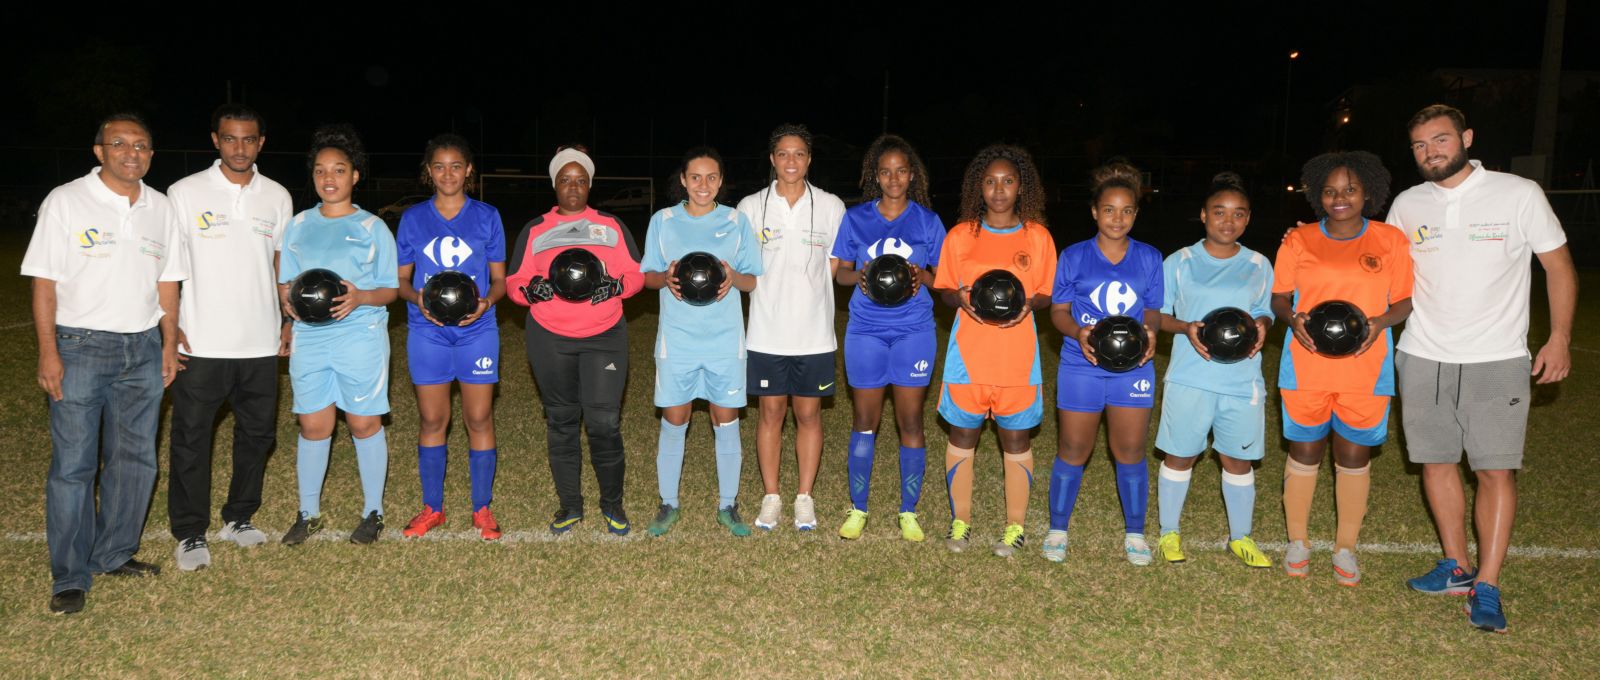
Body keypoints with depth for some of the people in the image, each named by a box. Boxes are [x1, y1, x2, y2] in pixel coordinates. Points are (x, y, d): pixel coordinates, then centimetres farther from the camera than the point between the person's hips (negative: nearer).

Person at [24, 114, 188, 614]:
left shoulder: (161, 209, 9)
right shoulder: (65, 202, -3)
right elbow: (44, 283, -6)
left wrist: (169, 345, 9)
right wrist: (49, 353, -11)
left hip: (142, 349, 4)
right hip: (80, 348, -4)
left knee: (135, 457, 9)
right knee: (73, 464, -1)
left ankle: (114, 554, 24)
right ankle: (69, 577, 8)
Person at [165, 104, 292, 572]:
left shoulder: (278, 197, 7)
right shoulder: (186, 193, -2)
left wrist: (290, 321, 8)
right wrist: (170, 327, -8)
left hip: (261, 343, 3)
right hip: (200, 344, -3)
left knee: (258, 433, 11)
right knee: (191, 438, 2)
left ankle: (239, 518, 27)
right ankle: (190, 533, 14)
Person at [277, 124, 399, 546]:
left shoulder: (372, 227, 2)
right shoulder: (299, 225, 11)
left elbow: (391, 289, 1)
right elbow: (284, 281, 13)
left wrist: (359, 297, -19)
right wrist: (288, 298, -10)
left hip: (360, 335, -3)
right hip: (310, 337, 3)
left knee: (364, 423, 4)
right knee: (313, 425, 6)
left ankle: (373, 512, 17)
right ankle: (309, 513, 21)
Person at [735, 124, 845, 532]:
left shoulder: (831, 207, 3)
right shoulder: (751, 207, 3)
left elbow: (838, 266, 7)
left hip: (814, 332, 0)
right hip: (767, 331, 0)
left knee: (808, 414, 6)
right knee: (771, 413, 6)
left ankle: (805, 498, 17)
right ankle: (771, 498, 17)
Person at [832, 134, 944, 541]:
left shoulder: (927, 221, 4)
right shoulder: (856, 219, 4)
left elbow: (941, 276, 6)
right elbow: (840, 272, 7)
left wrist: (922, 276, -16)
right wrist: (860, 276, -15)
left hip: (914, 330, 0)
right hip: (866, 329, 0)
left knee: (910, 420, 3)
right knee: (865, 419, 6)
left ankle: (909, 511, 16)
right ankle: (858, 508, 18)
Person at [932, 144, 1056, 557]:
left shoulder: (1038, 236, 4)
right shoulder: (960, 235, 5)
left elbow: (1048, 293, 9)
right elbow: (944, 289, 9)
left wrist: (1030, 303, -13)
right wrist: (961, 299, -13)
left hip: (1017, 355, 0)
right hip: (968, 352, 1)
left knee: (1016, 440, 6)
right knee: (962, 436, 7)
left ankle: (1015, 526, 18)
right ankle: (960, 522, 21)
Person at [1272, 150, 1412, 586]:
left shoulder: (1391, 241, 3)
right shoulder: (1298, 240, 3)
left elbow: (1406, 300, 6)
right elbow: (1278, 298, 8)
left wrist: (1381, 322, -14)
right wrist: (1292, 319, -14)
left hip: (1365, 369, 0)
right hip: (1305, 367, 0)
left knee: (1354, 456, 8)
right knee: (1304, 452, 7)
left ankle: (1345, 548, 23)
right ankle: (1298, 542, 23)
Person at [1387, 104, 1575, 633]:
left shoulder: (1518, 194, -5)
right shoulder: (1406, 206, 4)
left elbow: (1558, 264, 1)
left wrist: (1560, 338, -6)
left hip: (1496, 361, -3)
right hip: (1423, 358, 4)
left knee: (1497, 470, -5)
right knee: (1435, 461, 9)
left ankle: (1486, 587, 3)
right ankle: (1457, 567, 23)